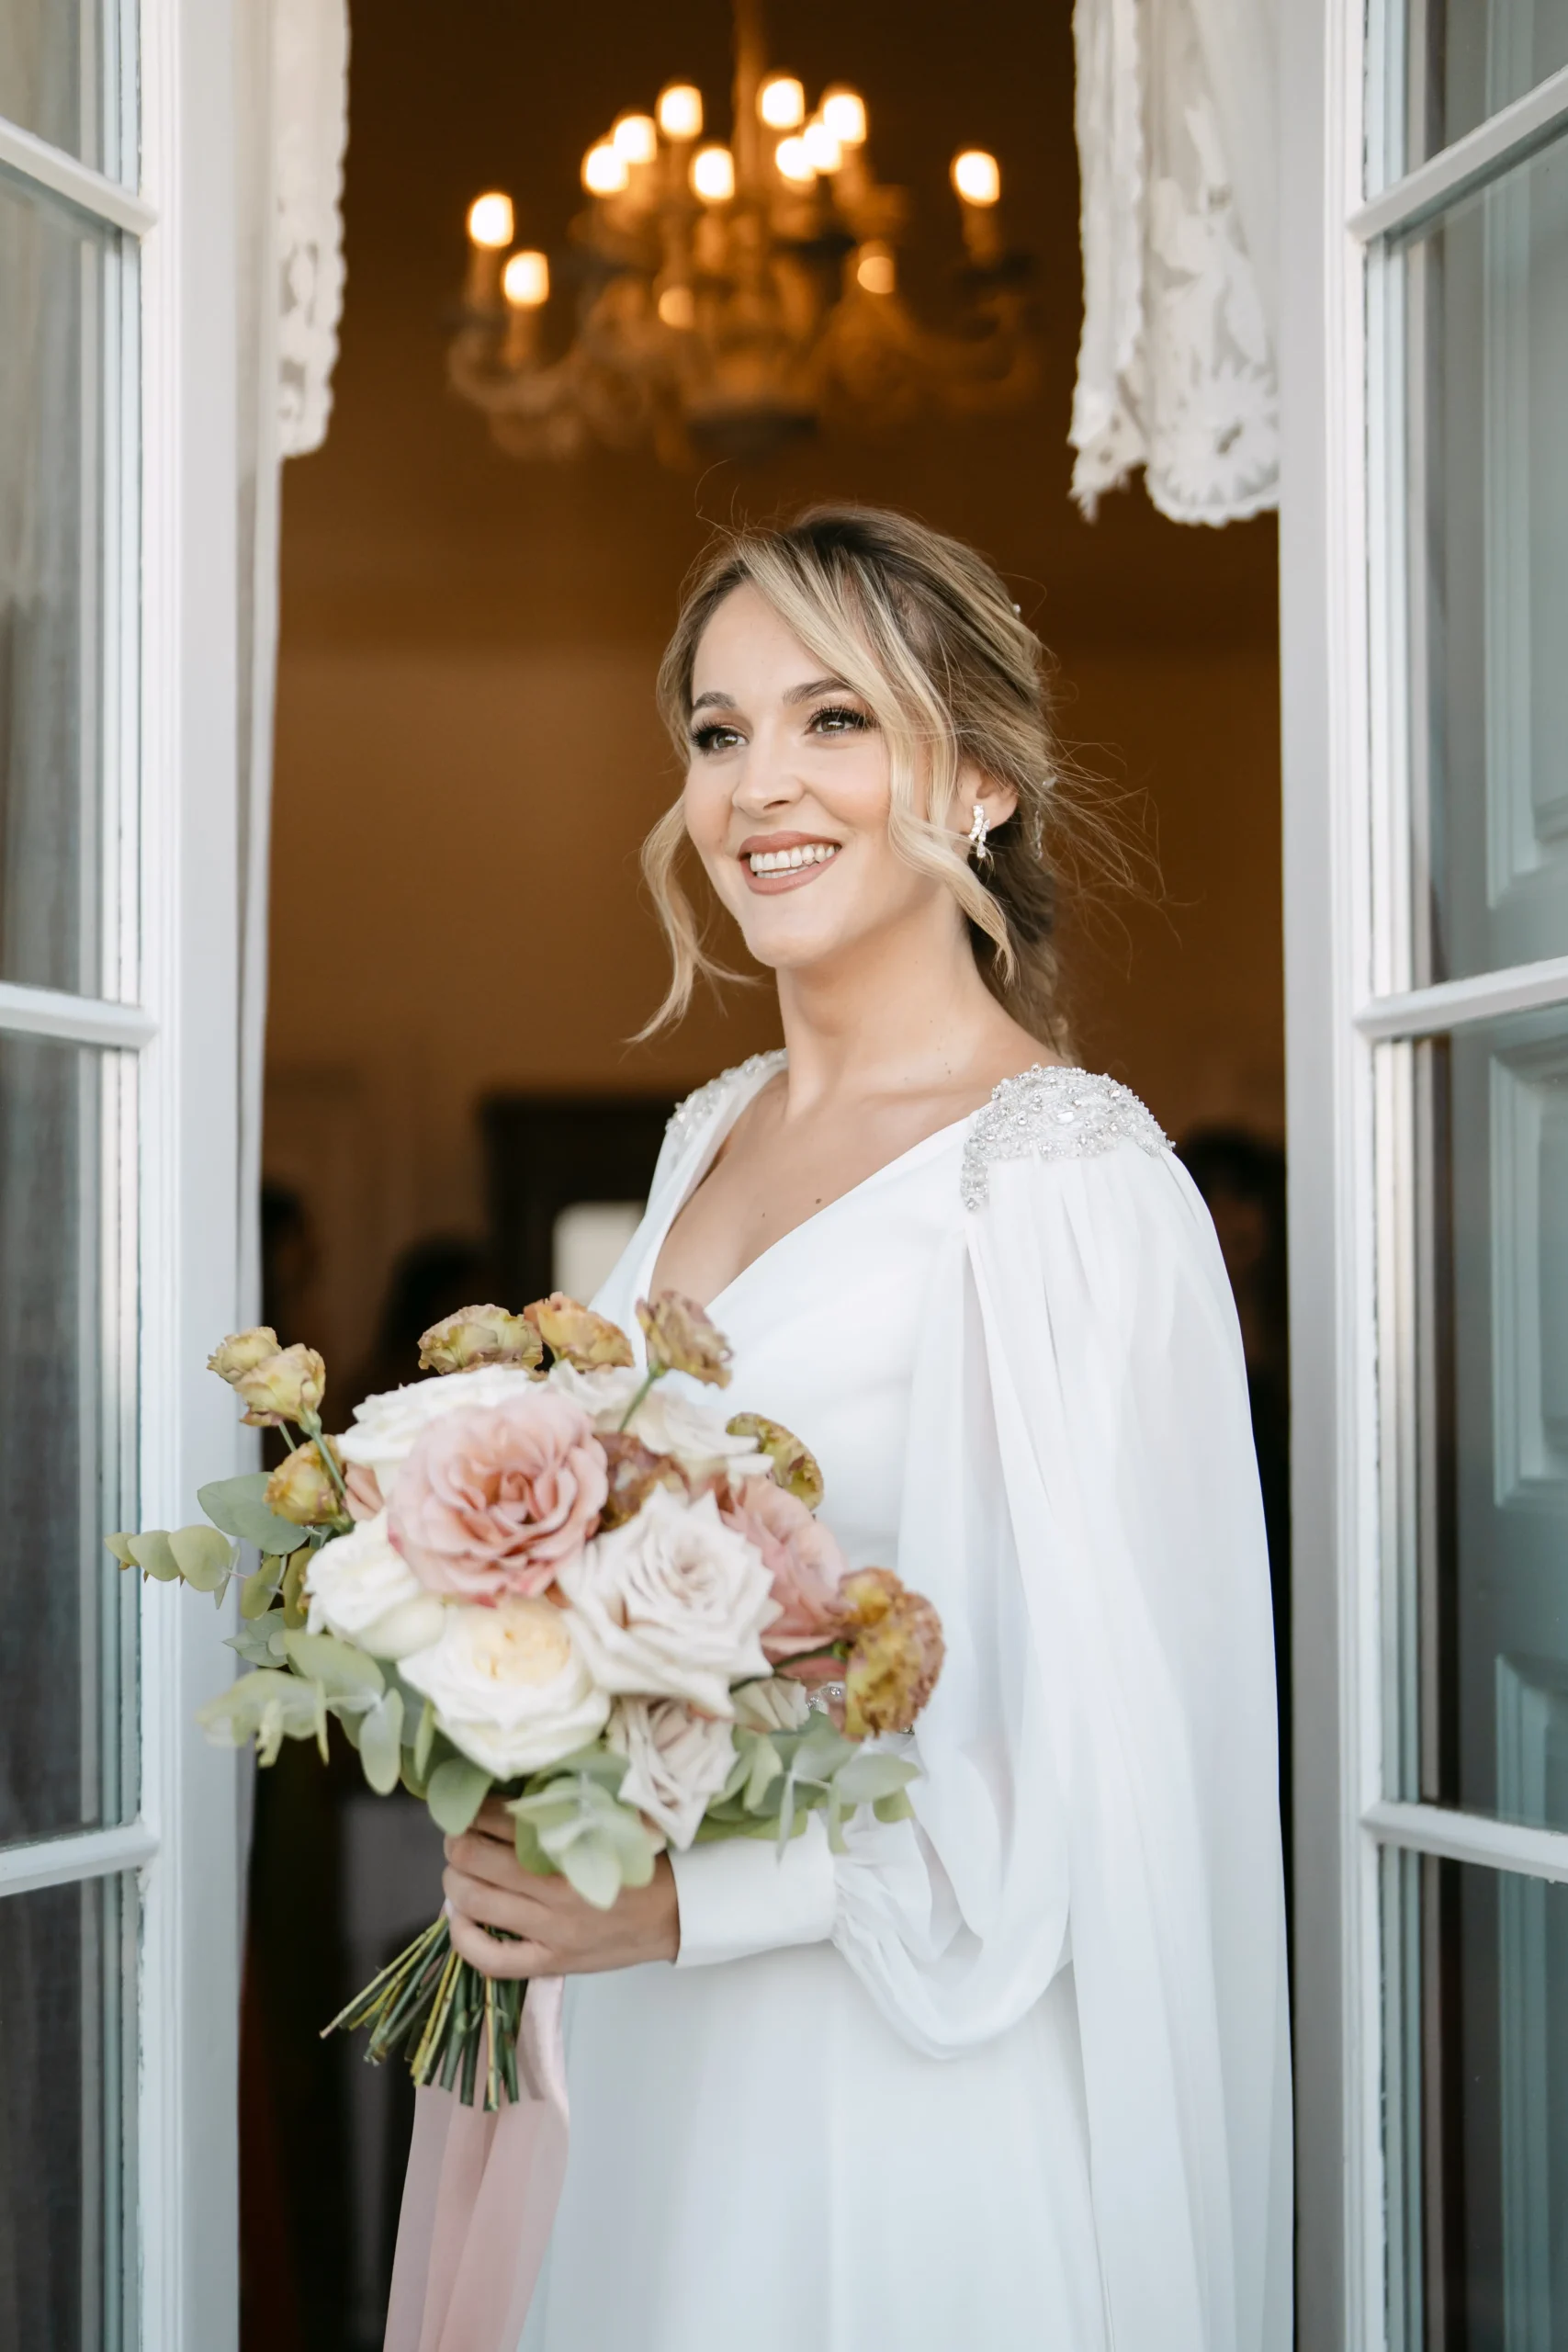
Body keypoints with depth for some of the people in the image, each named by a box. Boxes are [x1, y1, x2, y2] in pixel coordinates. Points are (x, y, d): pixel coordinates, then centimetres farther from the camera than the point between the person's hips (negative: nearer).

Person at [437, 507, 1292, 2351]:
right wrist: (525, 1834, 2)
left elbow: (1096, 1750, -18)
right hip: (662, 2052, 7)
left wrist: (694, 1896, -21)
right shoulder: (713, 1132, 9)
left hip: (911, 2084, -7)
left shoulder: (1065, 1173, -15)